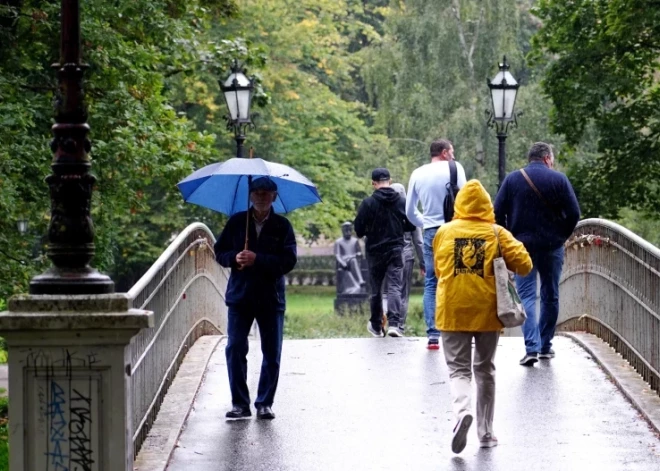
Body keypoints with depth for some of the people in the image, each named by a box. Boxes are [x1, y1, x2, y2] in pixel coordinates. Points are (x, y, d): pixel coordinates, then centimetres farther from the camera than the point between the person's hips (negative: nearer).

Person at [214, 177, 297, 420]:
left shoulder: (282, 226, 1)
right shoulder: (236, 222, 7)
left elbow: (289, 261, -8)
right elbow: (219, 252, 9)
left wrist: (257, 260, -19)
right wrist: (234, 258, -13)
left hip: (271, 298, -1)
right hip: (240, 295, 1)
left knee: (272, 354, 4)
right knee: (235, 349, -5)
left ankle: (265, 403, 14)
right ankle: (240, 404, 2)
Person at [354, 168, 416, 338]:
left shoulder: (368, 203, -9)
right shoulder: (401, 202, -1)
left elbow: (358, 229, -8)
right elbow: (411, 225, 6)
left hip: (375, 251, -1)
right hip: (396, 250, 1)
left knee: (376, 289, 12)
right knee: (395, 288, -3)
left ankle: (376, 326, 23)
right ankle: (394, 323, -21)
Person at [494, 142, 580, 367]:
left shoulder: (512, 179, 1)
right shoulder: (558, 179, -2)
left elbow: (498, 213, -2)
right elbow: (574, 213, -6)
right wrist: (561, 236, 7)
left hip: (522, 246, 0)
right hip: (552, 247, 0)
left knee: (527, 297, -1)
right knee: (550, 296, 14)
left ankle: (532, 347, -16)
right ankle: (545, 346, 19)